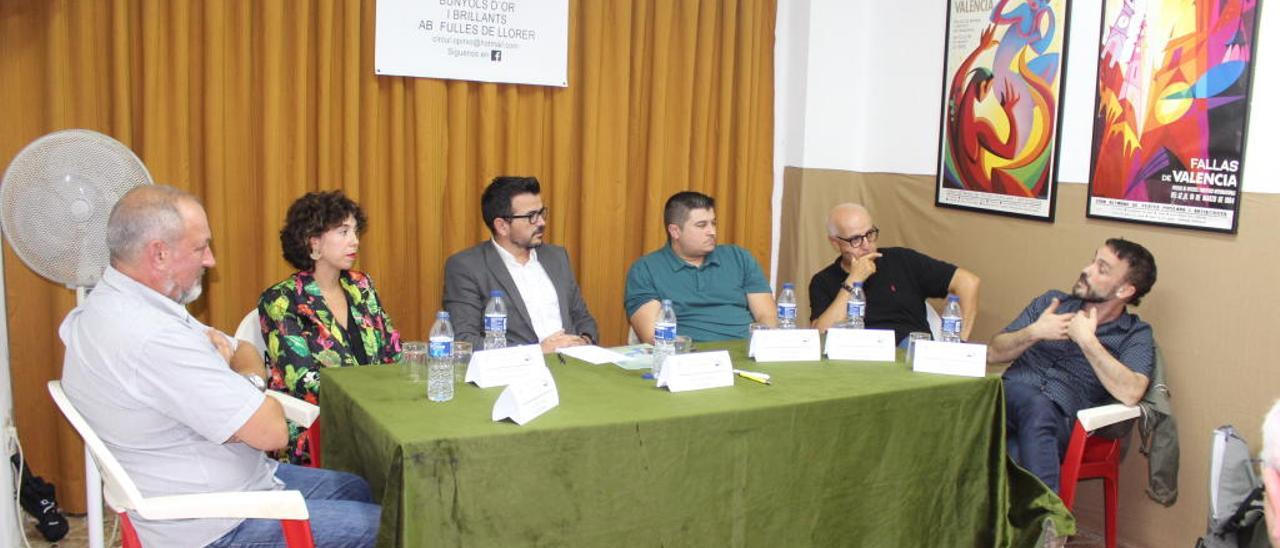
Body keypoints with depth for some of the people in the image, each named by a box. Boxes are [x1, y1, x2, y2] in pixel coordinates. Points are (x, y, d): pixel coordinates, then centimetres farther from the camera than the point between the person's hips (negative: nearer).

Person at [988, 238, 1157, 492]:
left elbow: (1130, 393, -11)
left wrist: (1086, 340, -10)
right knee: (1037, 404, -33)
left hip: (1059, 423, -3)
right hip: (1008, 399, 3)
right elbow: (993, 353, 16)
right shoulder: (1052, 302, 21)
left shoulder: (1136, 335, 10)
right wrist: (1034, 333, -2)